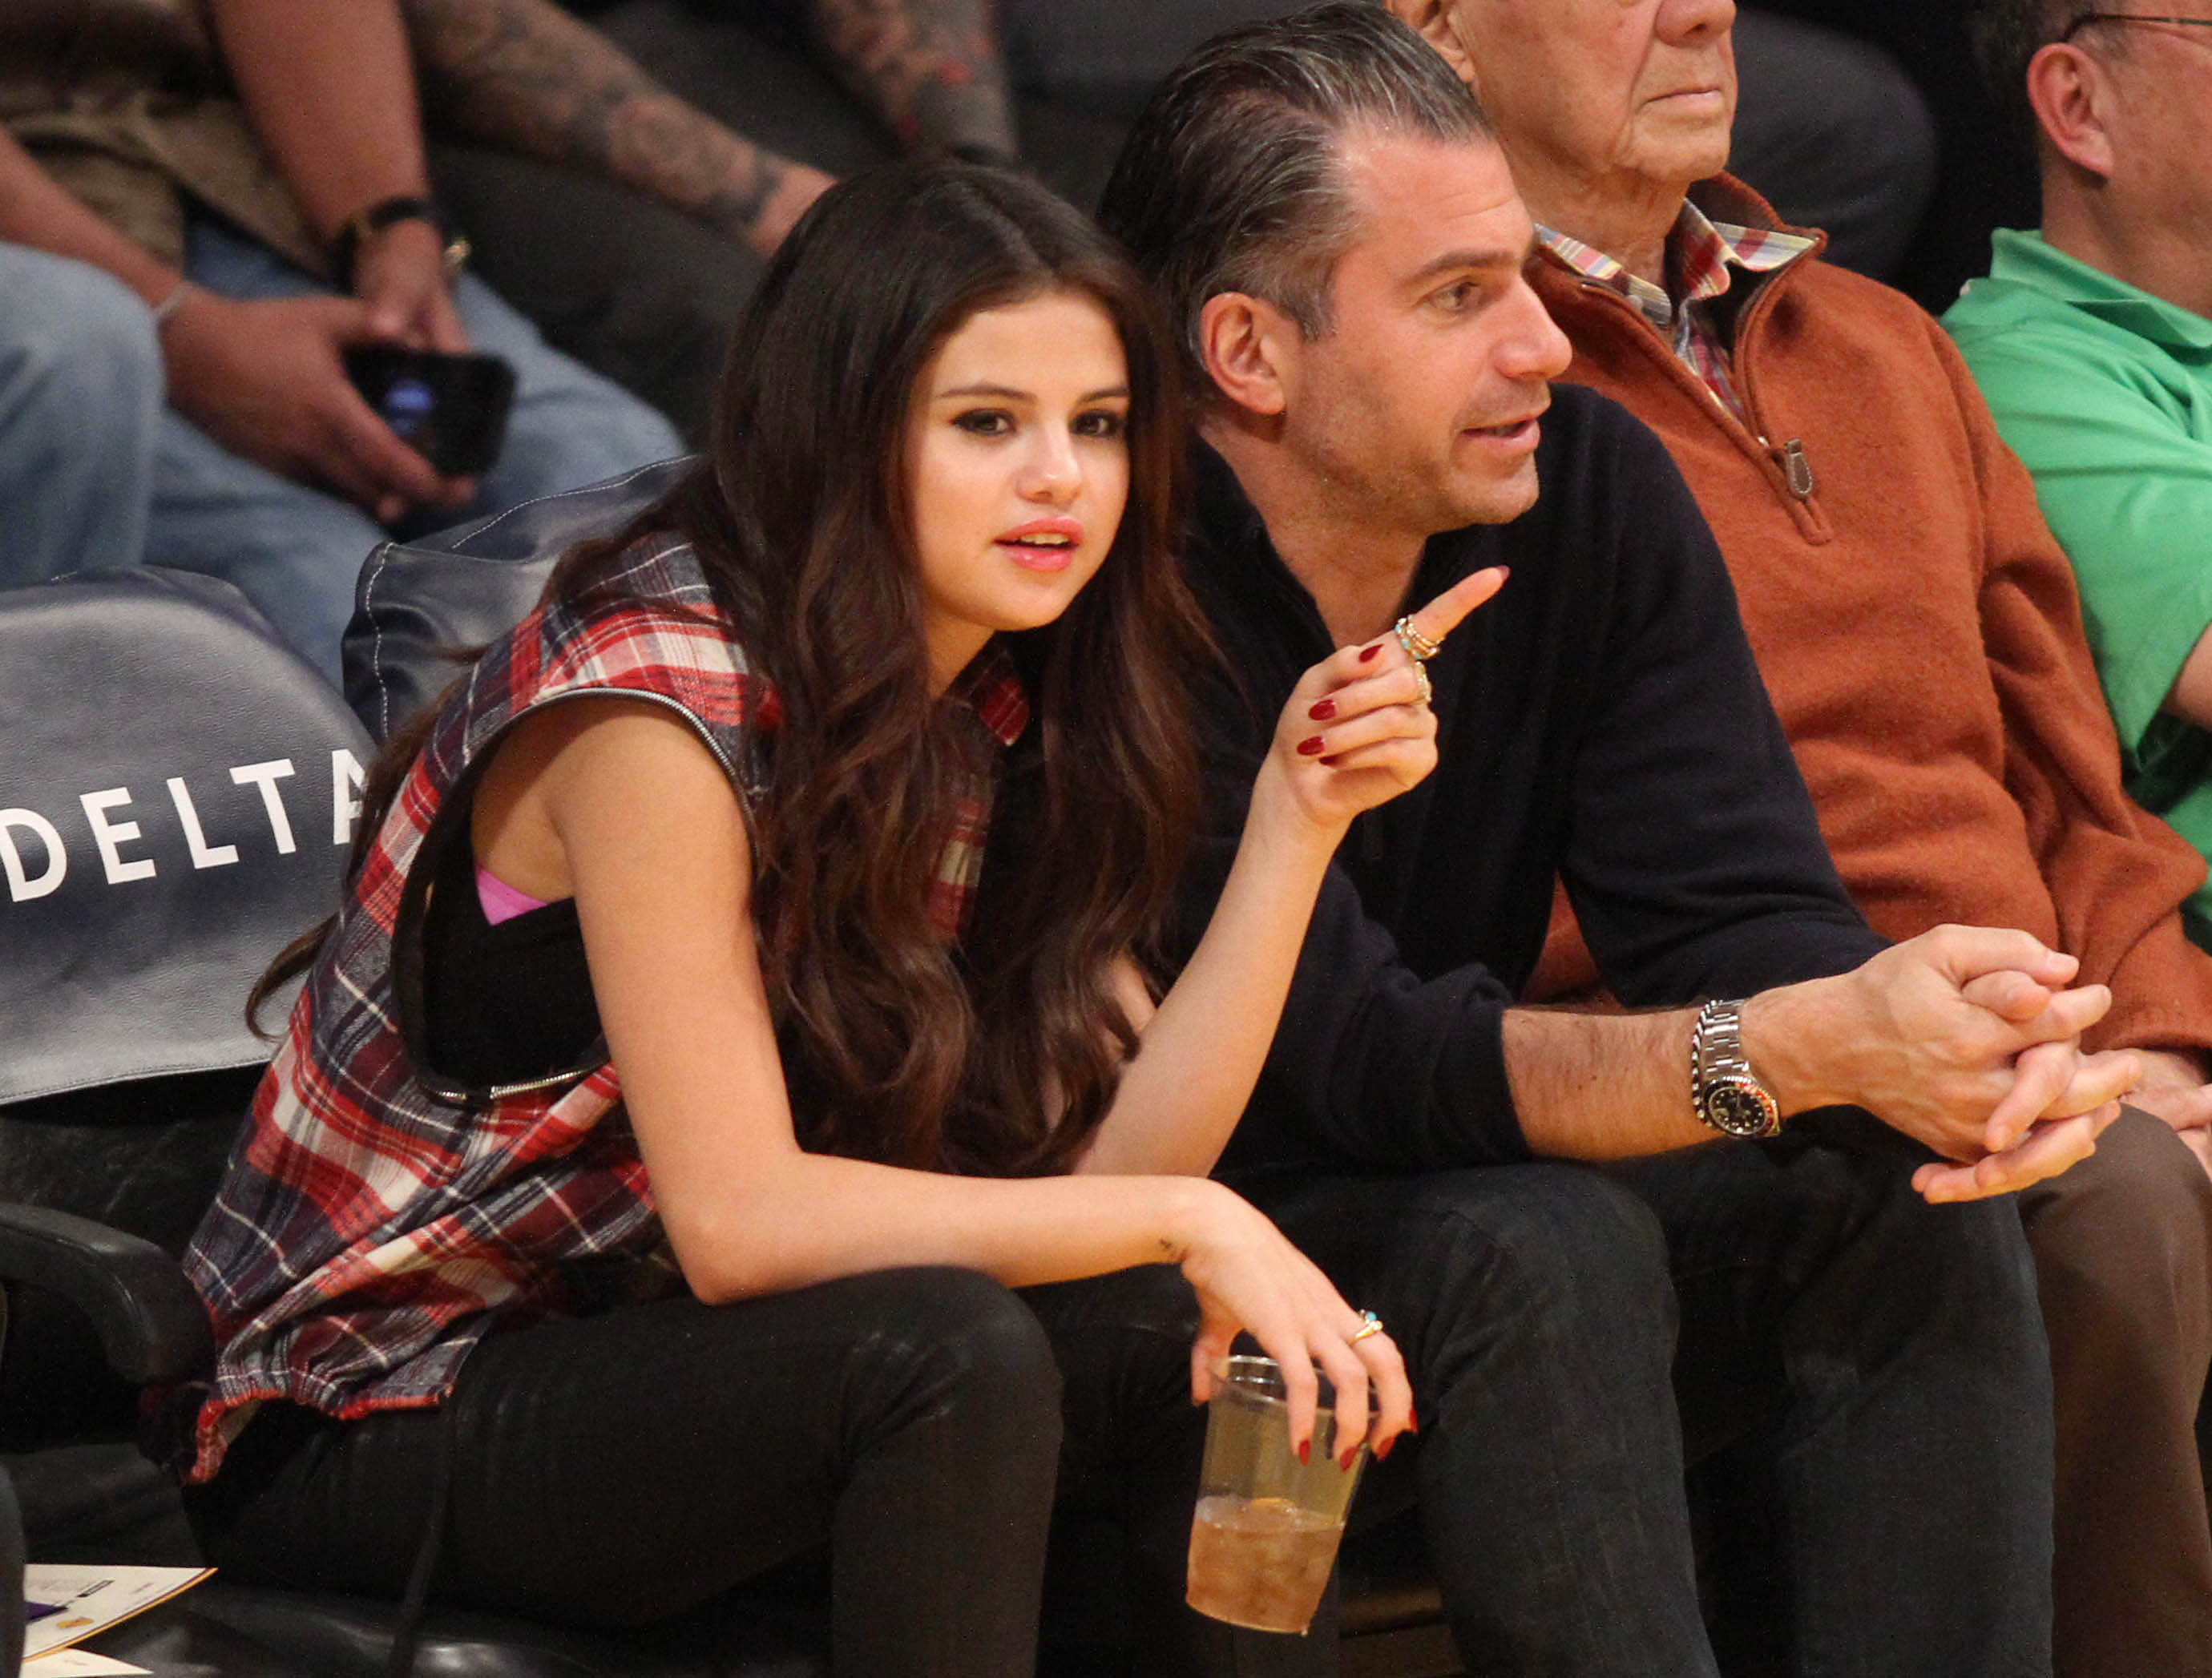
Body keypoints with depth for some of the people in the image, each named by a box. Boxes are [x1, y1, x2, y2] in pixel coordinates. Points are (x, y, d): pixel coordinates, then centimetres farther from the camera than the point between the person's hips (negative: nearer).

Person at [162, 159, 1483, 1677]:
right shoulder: (657, 706, -22)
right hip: (375, 1422, -8)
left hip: (645, 1349, 8)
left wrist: (1299, 818, -14)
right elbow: (735, 1218, -27)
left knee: (1210, 1357, -13)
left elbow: (1107, 1165, -6)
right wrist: (1193, 1222, -29)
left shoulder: (989, 704, 4)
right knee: (950, 1352, -31)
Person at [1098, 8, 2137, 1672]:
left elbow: (1738, 911, -7)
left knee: (1915, 1198, -16)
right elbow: (1349, 1054, -29)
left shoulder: (1596, 489, -3)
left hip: (1469, 1203, 6)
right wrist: (1807, 1048, -41)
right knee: (1542, 1254, -33)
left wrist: (1961, 1061, -31)